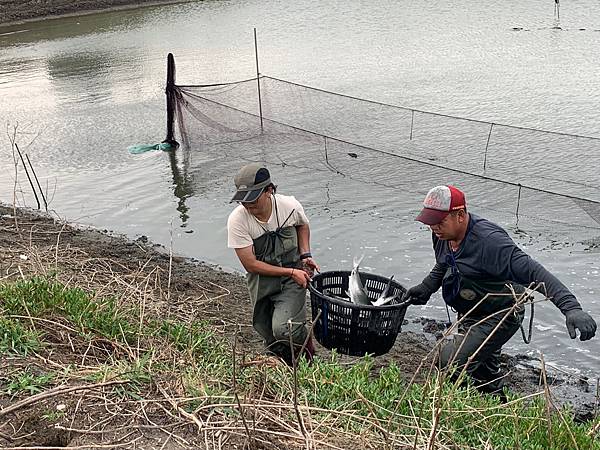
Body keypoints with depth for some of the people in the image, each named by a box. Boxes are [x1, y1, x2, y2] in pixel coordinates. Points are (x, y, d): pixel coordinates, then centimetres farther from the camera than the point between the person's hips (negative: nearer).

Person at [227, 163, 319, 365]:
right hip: (261, 279, 1)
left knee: (283, 329, -23)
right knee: (273, 344, 7)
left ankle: (307, 346, 11)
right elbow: (251, 265, -17)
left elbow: (303, 225, 11)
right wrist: (291, 272, -18)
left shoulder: (290, 206, -15)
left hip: (292, 279, -1)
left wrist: (305, 255, -3)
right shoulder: (237, 220, -21)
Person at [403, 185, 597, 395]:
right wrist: (425, 289, 3)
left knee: (449, 363, -20)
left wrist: (571, 308, -48)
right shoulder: (443, 234, -8)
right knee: (485, 376, 25)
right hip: (469, 314, 9)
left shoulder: (488, 241, -34)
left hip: (500, 318, -8)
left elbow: (534, 272, -40)